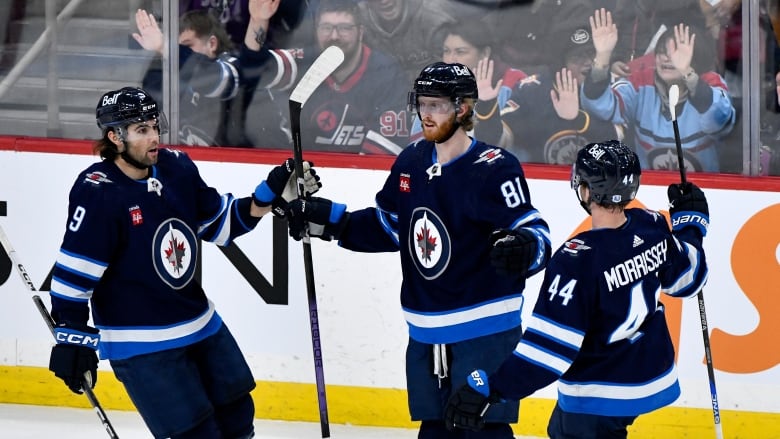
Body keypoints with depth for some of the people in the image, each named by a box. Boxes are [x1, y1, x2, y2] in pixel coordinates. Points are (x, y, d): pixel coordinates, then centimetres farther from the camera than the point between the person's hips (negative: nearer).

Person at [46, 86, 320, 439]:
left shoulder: (177, 169, -1)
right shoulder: (98, 193, -21)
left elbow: (220, 222, 11)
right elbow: (73, 273, -20)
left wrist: (270, 195, -2)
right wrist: (71, 338, -21)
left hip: (200, 323, 8)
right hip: (141, 342, -8)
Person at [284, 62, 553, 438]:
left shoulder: (494, 168, -15)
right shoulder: (410, 163, 6)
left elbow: (533, 232, -17)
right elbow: (387, 227, 18)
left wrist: (523, 249, -40)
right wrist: (328, 221, 9)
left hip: (484, 327, -7)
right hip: (426, 331, 7)